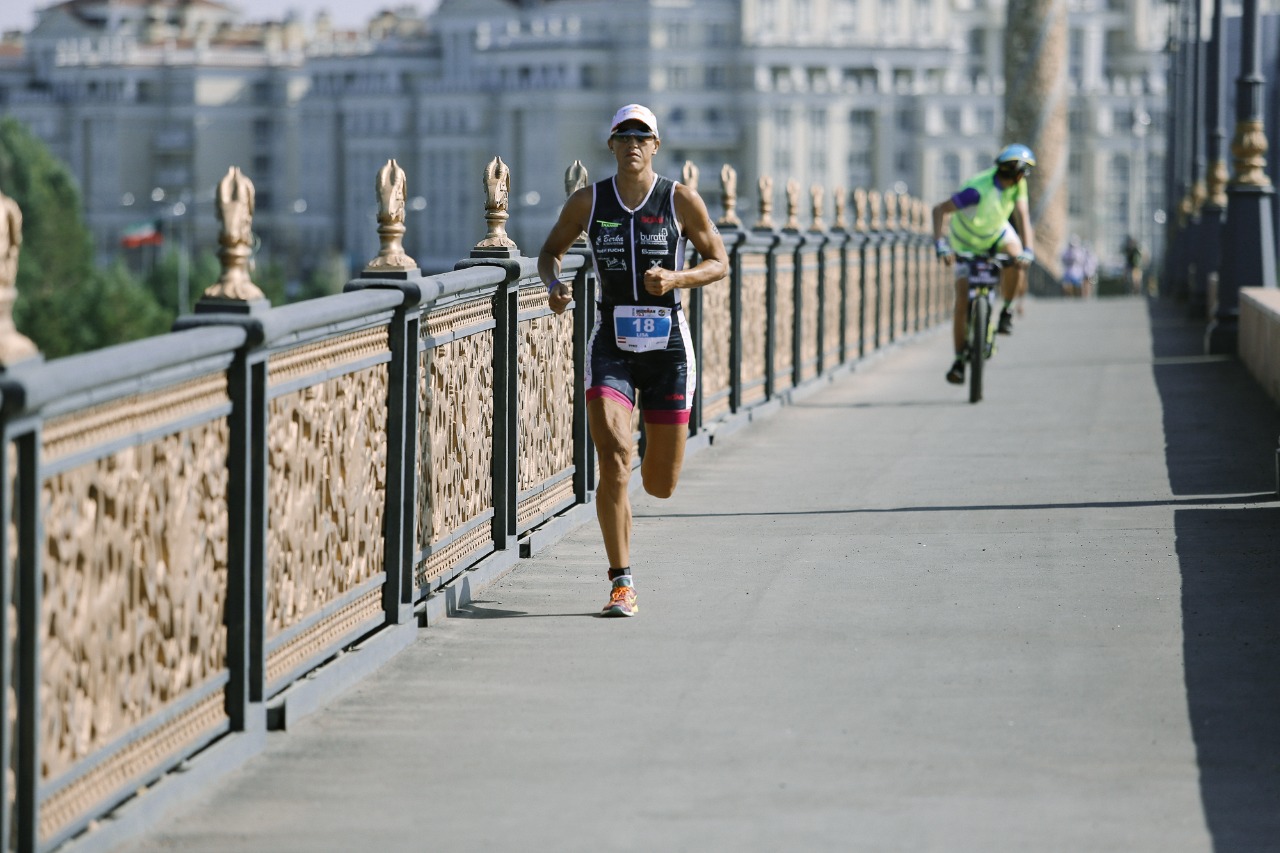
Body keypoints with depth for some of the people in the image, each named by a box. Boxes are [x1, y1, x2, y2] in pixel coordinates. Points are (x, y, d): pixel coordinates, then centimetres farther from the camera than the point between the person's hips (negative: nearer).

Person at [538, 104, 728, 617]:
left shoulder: (681, 200, -2)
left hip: (668, 348, 0)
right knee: (613, 460, -19)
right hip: (611, 346, 0)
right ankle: (622, 584, -11)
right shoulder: (588, 202, 1)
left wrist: (676, 278, -14)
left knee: (660, 485, 5)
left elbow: (719, 262, 5)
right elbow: (551, 250, 15)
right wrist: (553, 284, -7)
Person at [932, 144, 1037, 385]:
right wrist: (941, 245, -48)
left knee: (1017, 262, -30)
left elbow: (1022, 216, -22)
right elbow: (940, 210, -38)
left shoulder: (1017, 184, -19)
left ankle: (1007, 312, -7)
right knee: (963, 301, -11)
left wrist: (1027, 250, -36)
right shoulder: (979, 189, -36)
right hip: (967, 244, -4)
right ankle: (959, 360, 0)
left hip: (997, 233, 4)